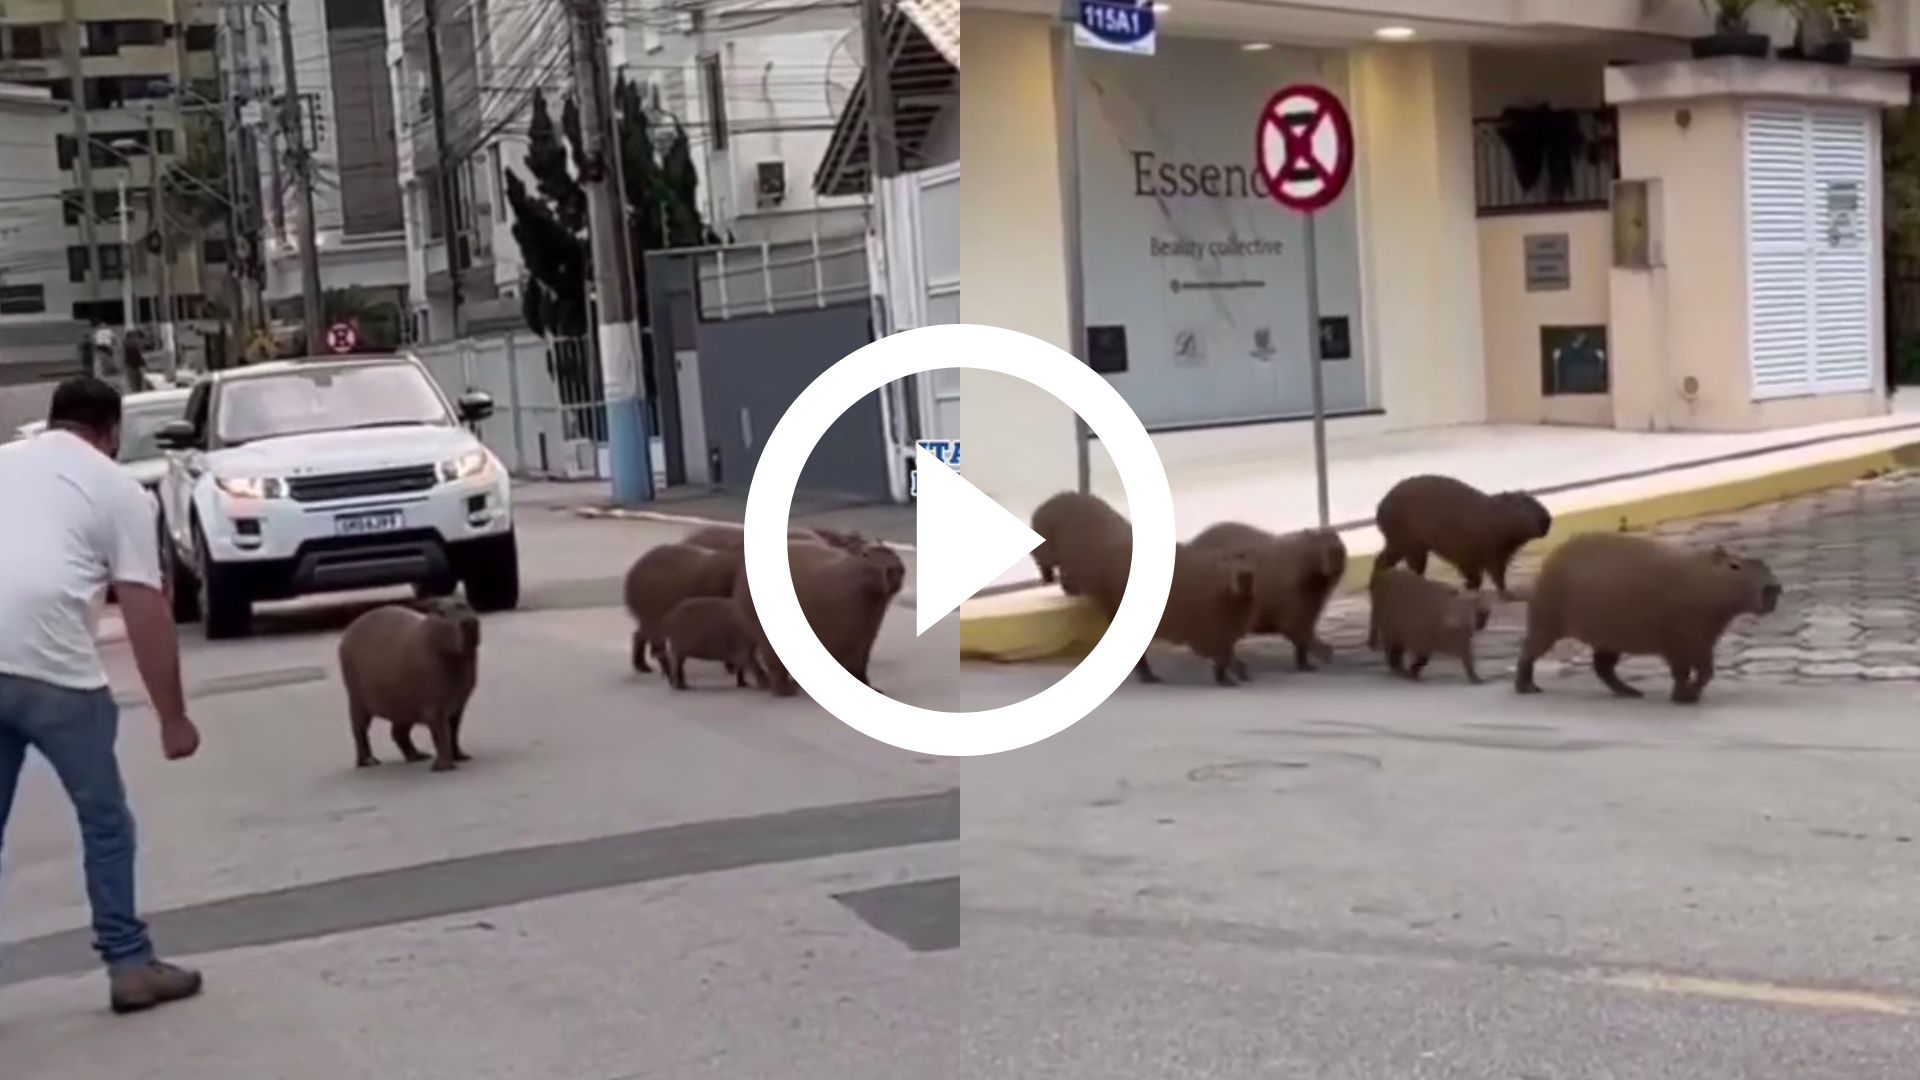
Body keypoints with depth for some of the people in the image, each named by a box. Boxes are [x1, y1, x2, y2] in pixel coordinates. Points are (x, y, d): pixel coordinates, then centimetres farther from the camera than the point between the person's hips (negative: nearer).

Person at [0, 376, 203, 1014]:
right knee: (104, 820, 12)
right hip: (51, 667, -4)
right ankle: (130, 966, 17)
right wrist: (173, 718, 6)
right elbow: (147, 615, 2)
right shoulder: (118, 489, 9)